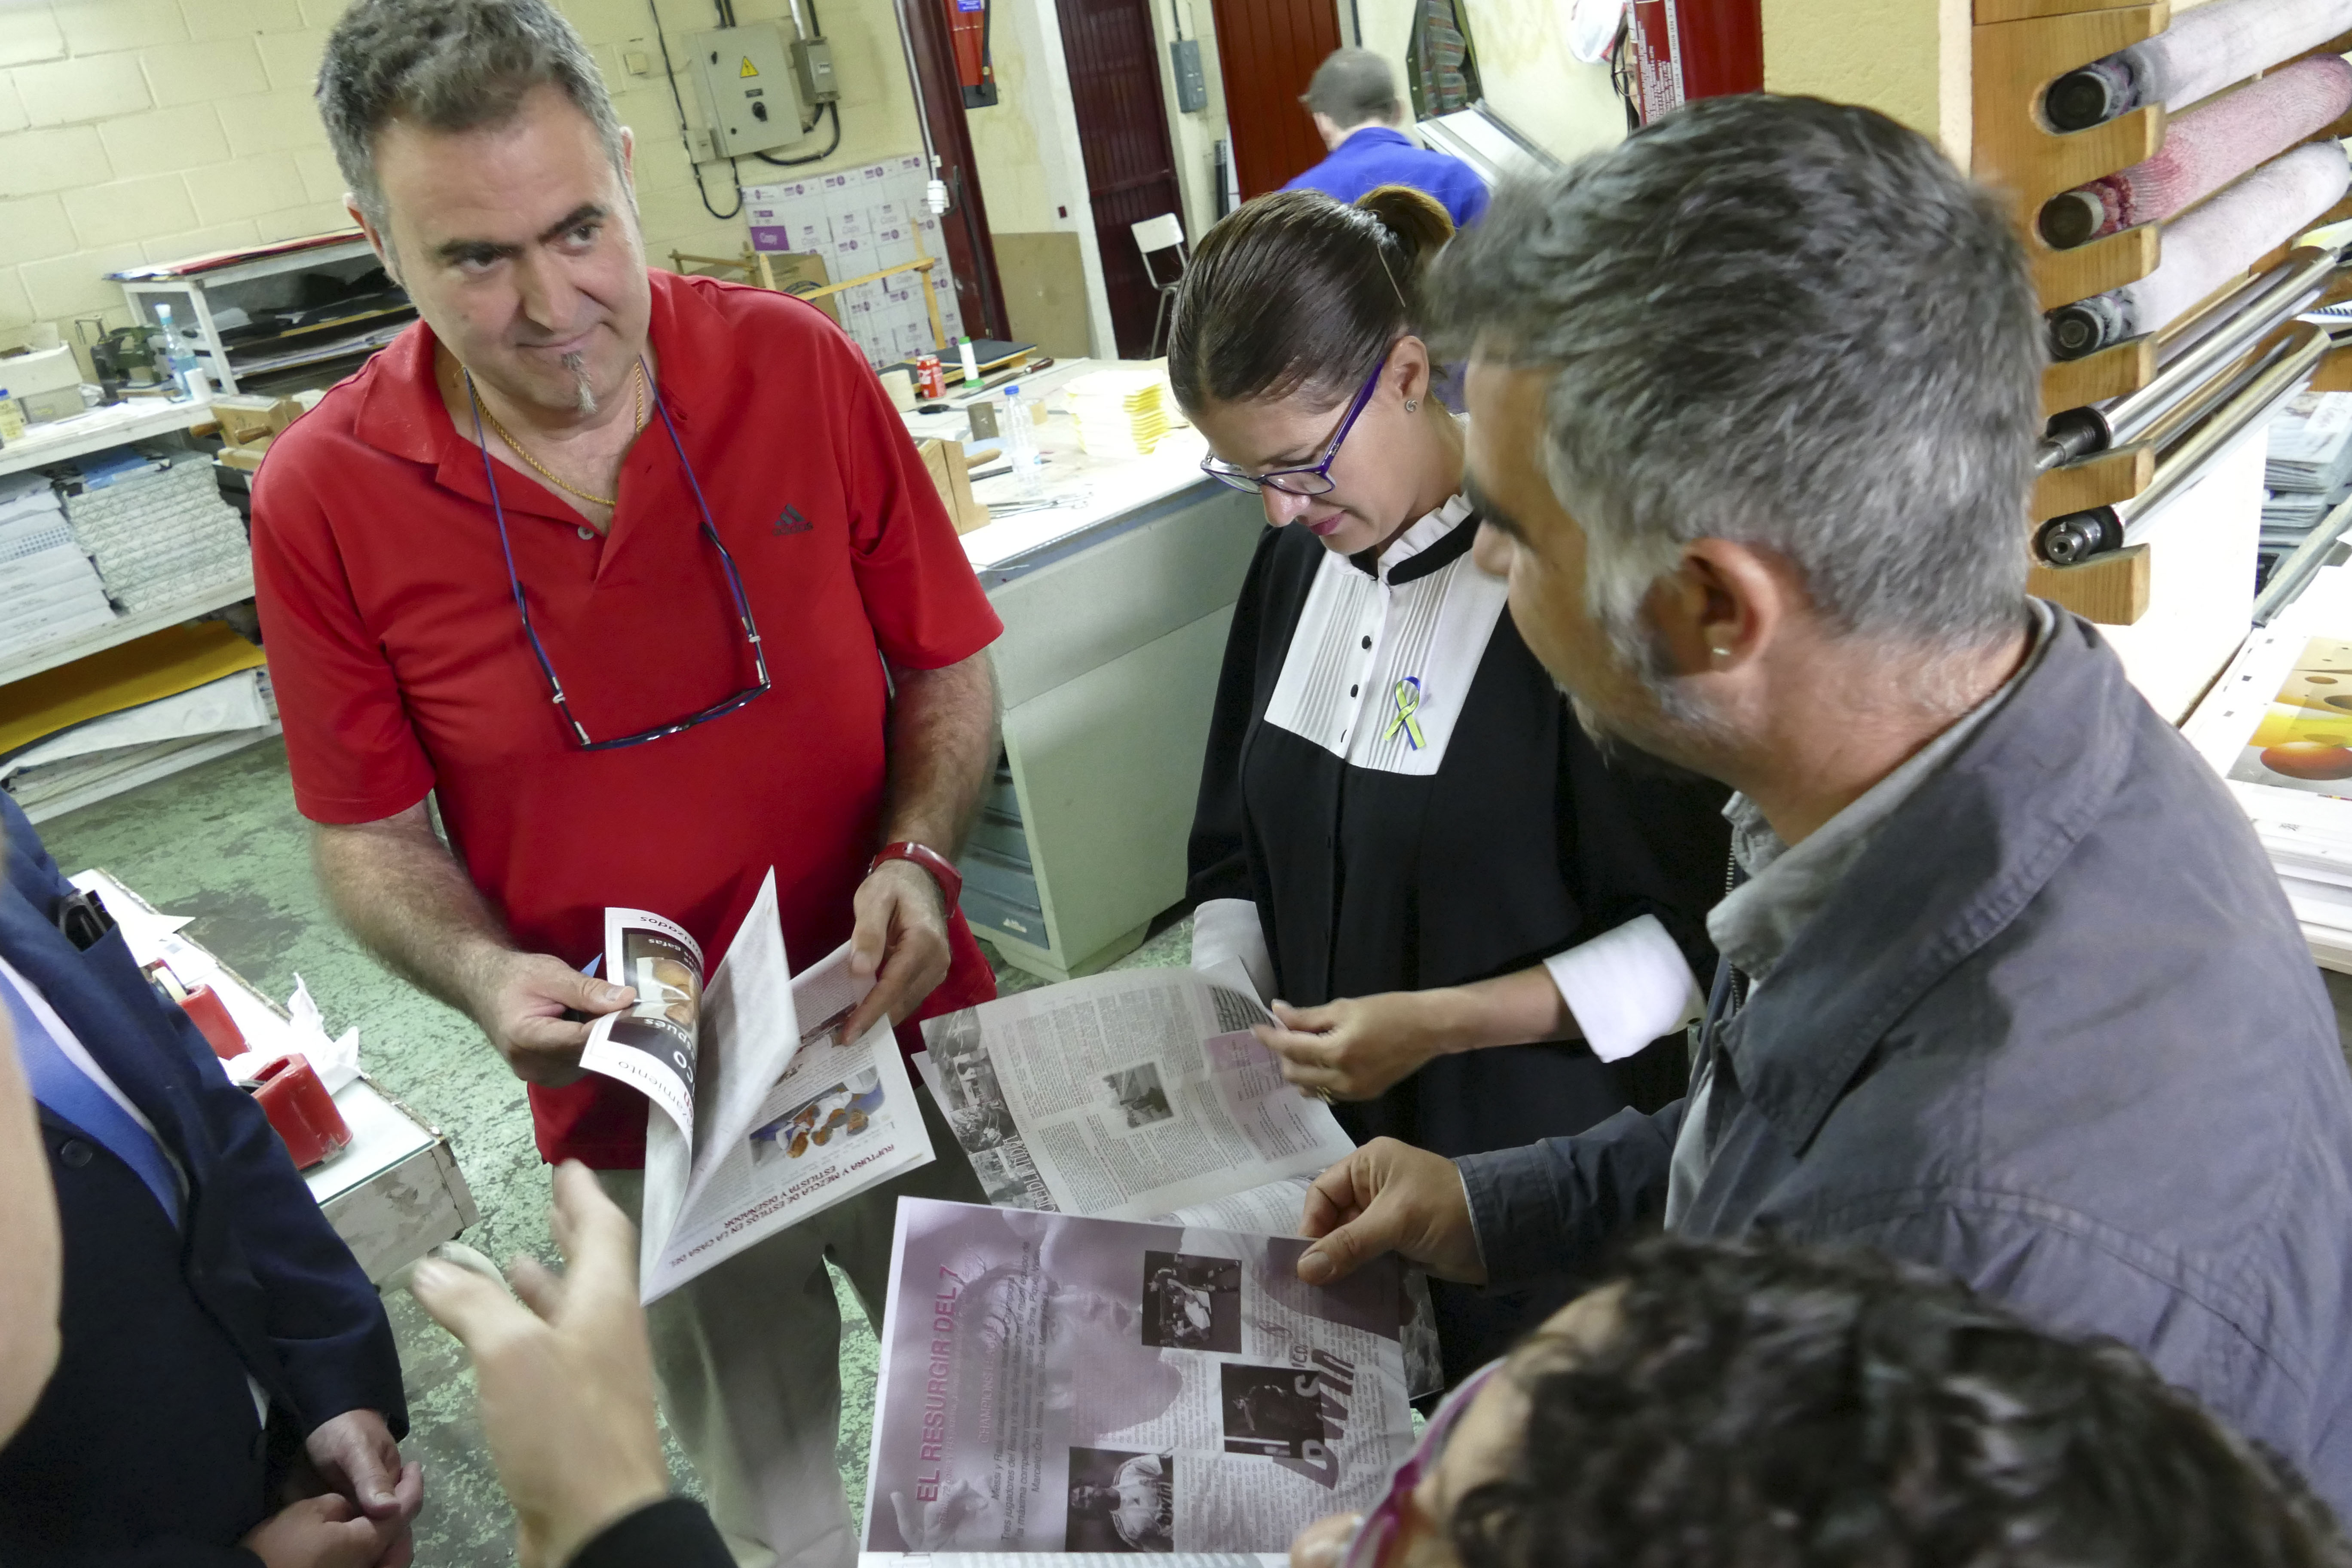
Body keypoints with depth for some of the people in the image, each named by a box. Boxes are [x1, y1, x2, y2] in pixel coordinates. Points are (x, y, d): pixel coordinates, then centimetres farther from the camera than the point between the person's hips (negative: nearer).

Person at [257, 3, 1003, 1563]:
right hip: (646, 1110, 0)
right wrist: (490, 978, -19)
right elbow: (371, 836, -1)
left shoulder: (800, 366, -11)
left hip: (908, 1038, 1)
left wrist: (917, 860, -19)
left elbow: (949, 666, -3)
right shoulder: (325, 495, -11)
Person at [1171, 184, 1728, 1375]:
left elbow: (1697, 934, -16)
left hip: (1546, 1175, -6)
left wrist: (1441, 1023, -22)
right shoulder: (1297, 563, 2)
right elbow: (1239, 855, 11)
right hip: (1340, 1143, 6)